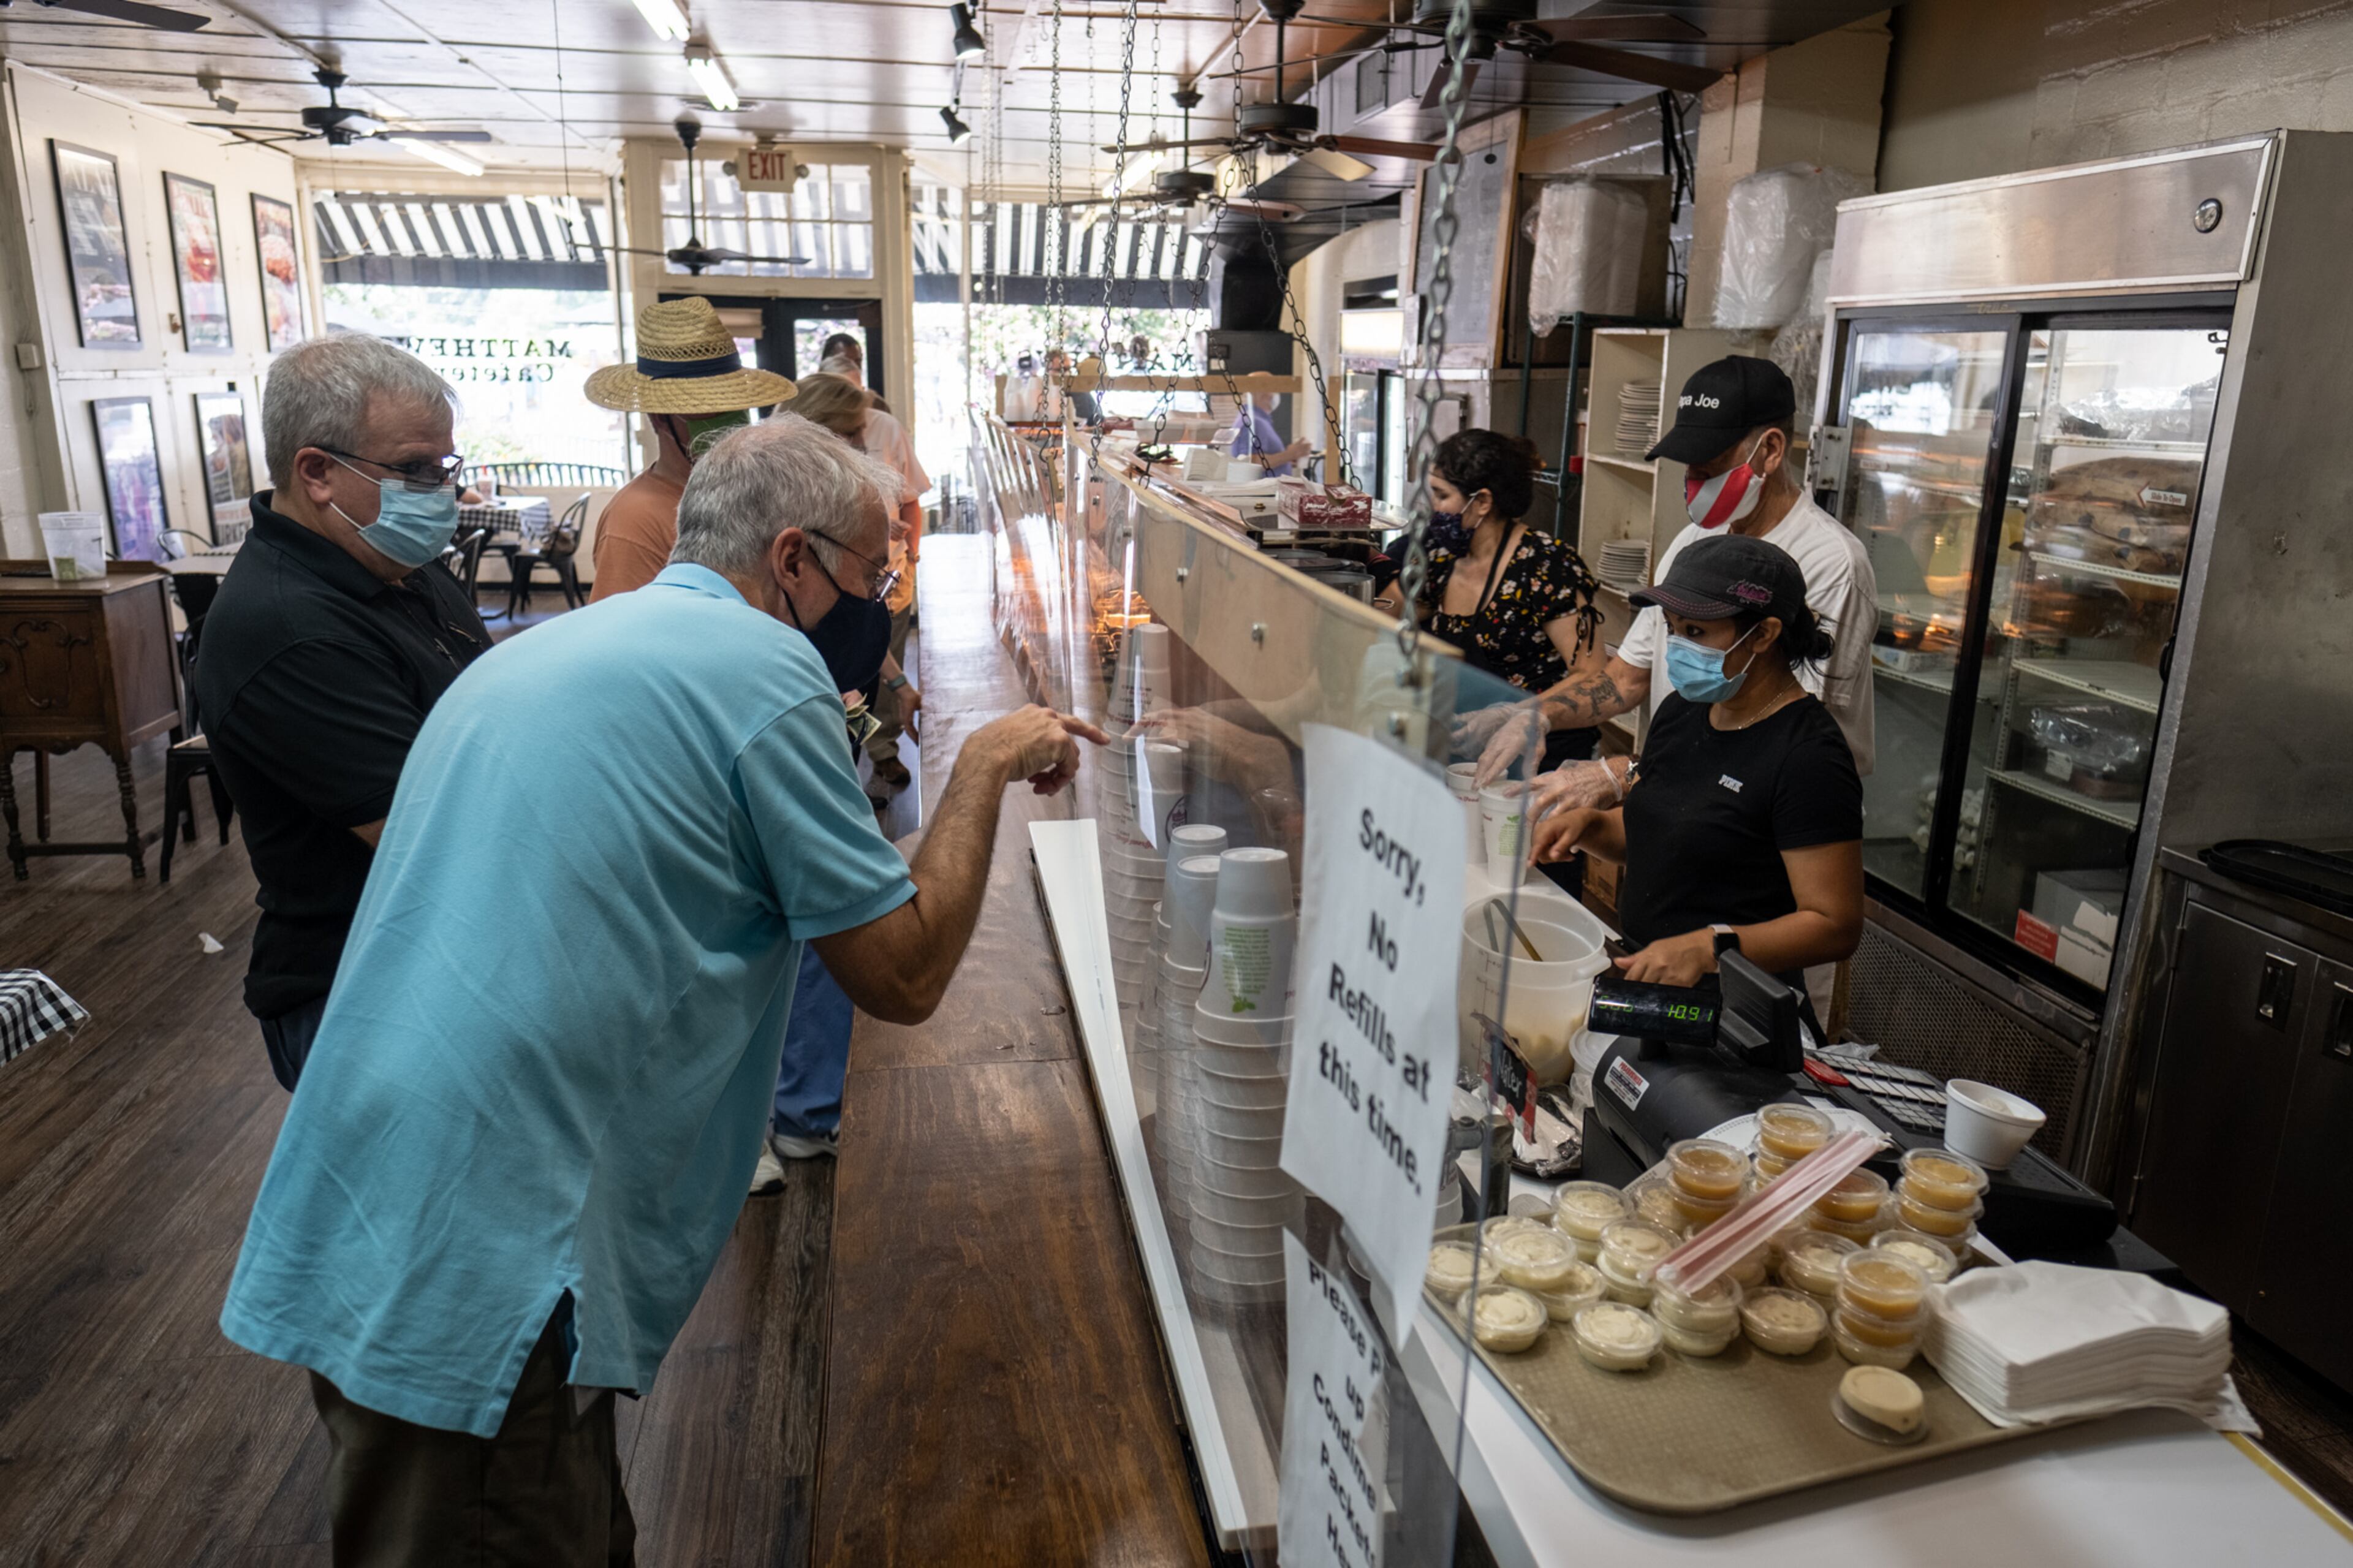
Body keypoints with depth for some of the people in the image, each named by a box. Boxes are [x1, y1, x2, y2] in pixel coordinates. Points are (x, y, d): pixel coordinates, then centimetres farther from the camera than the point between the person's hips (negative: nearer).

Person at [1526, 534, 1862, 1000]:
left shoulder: (1808, 757, -15)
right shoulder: (1682, 710, 11)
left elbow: (1836, 926, -16)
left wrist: (1712, 947, -29)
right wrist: (1587, 824, 4)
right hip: (1638, 972, 7)